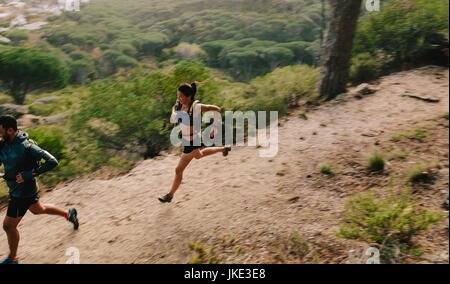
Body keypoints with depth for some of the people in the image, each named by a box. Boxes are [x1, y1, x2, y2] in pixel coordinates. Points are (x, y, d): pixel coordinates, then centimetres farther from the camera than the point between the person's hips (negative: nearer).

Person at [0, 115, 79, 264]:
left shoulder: (26, 146, -27)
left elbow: (52, 162, -28)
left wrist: (30, 174, -30)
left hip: (22, 193, -9)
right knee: (38, 209, 30)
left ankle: (12, 258, 28)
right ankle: (69, 214, 48)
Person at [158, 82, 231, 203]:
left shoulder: (196, 107, -27)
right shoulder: (179, 104, -7)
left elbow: (217, 109, -19)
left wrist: (215, 128, -18)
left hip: (192, 142, -9)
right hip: (185, 140, 9)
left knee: (178, 170, 0)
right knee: (198, 155, 36)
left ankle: (170, 195, 19)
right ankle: (223, 149, 53)